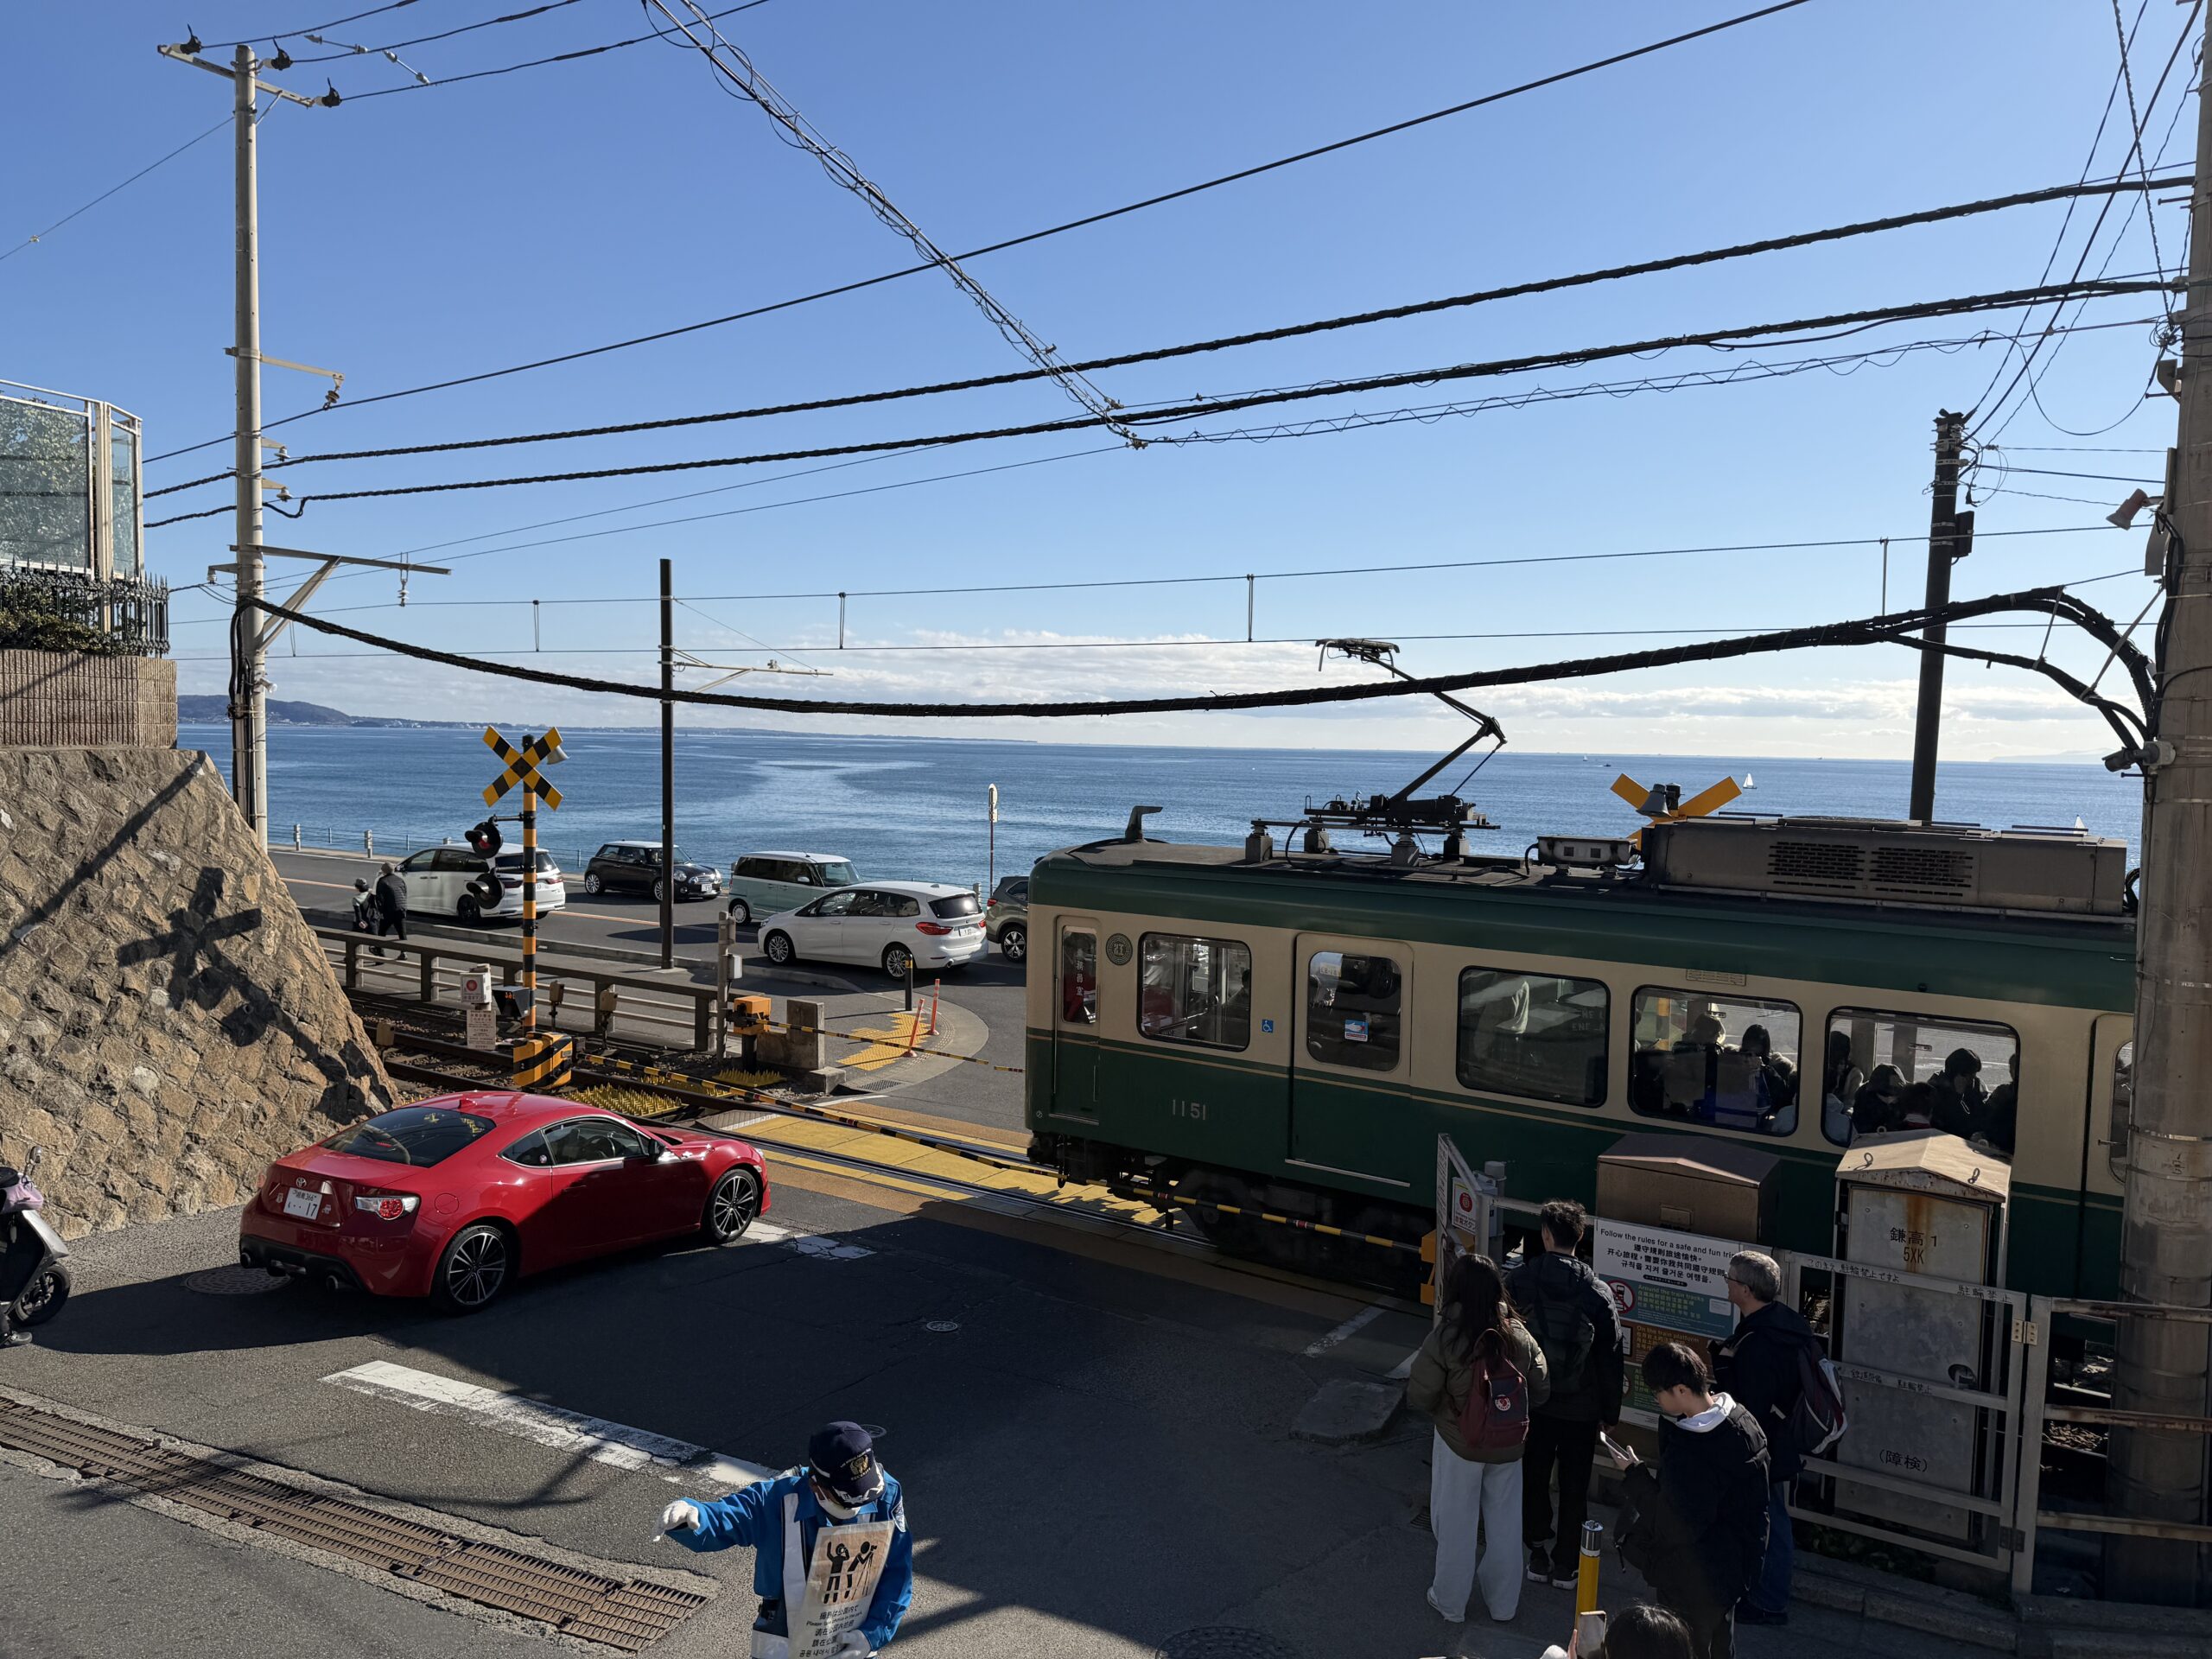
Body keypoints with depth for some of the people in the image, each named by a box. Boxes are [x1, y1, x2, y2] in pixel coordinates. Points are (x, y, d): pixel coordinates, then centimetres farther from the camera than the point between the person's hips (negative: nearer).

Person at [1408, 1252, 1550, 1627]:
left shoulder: (1446, 1337, -23)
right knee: (1505, 1524, 20)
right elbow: (1541, 1389, -1)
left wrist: (1440, 1415, 2)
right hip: (1508, 1447, 3)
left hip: (1458, 1444, -3)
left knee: (1456, 1524, 15)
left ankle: (1450, 1602, 30)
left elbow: (1419, 1396, -18)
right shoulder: (1519, 1335, -12)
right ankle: (1503, 1603, 35)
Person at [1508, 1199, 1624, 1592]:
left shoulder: (1519, 1281, -13)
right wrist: (1611, 1411, 3)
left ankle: (1539, 1555, 25)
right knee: (1574, 1486, 14)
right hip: (1581, 1408, 0)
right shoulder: (1597, 1294, -14)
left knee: (1533, 1479, 17)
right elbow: (1610, 1357, -8)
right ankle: (1565, 1564, 23)